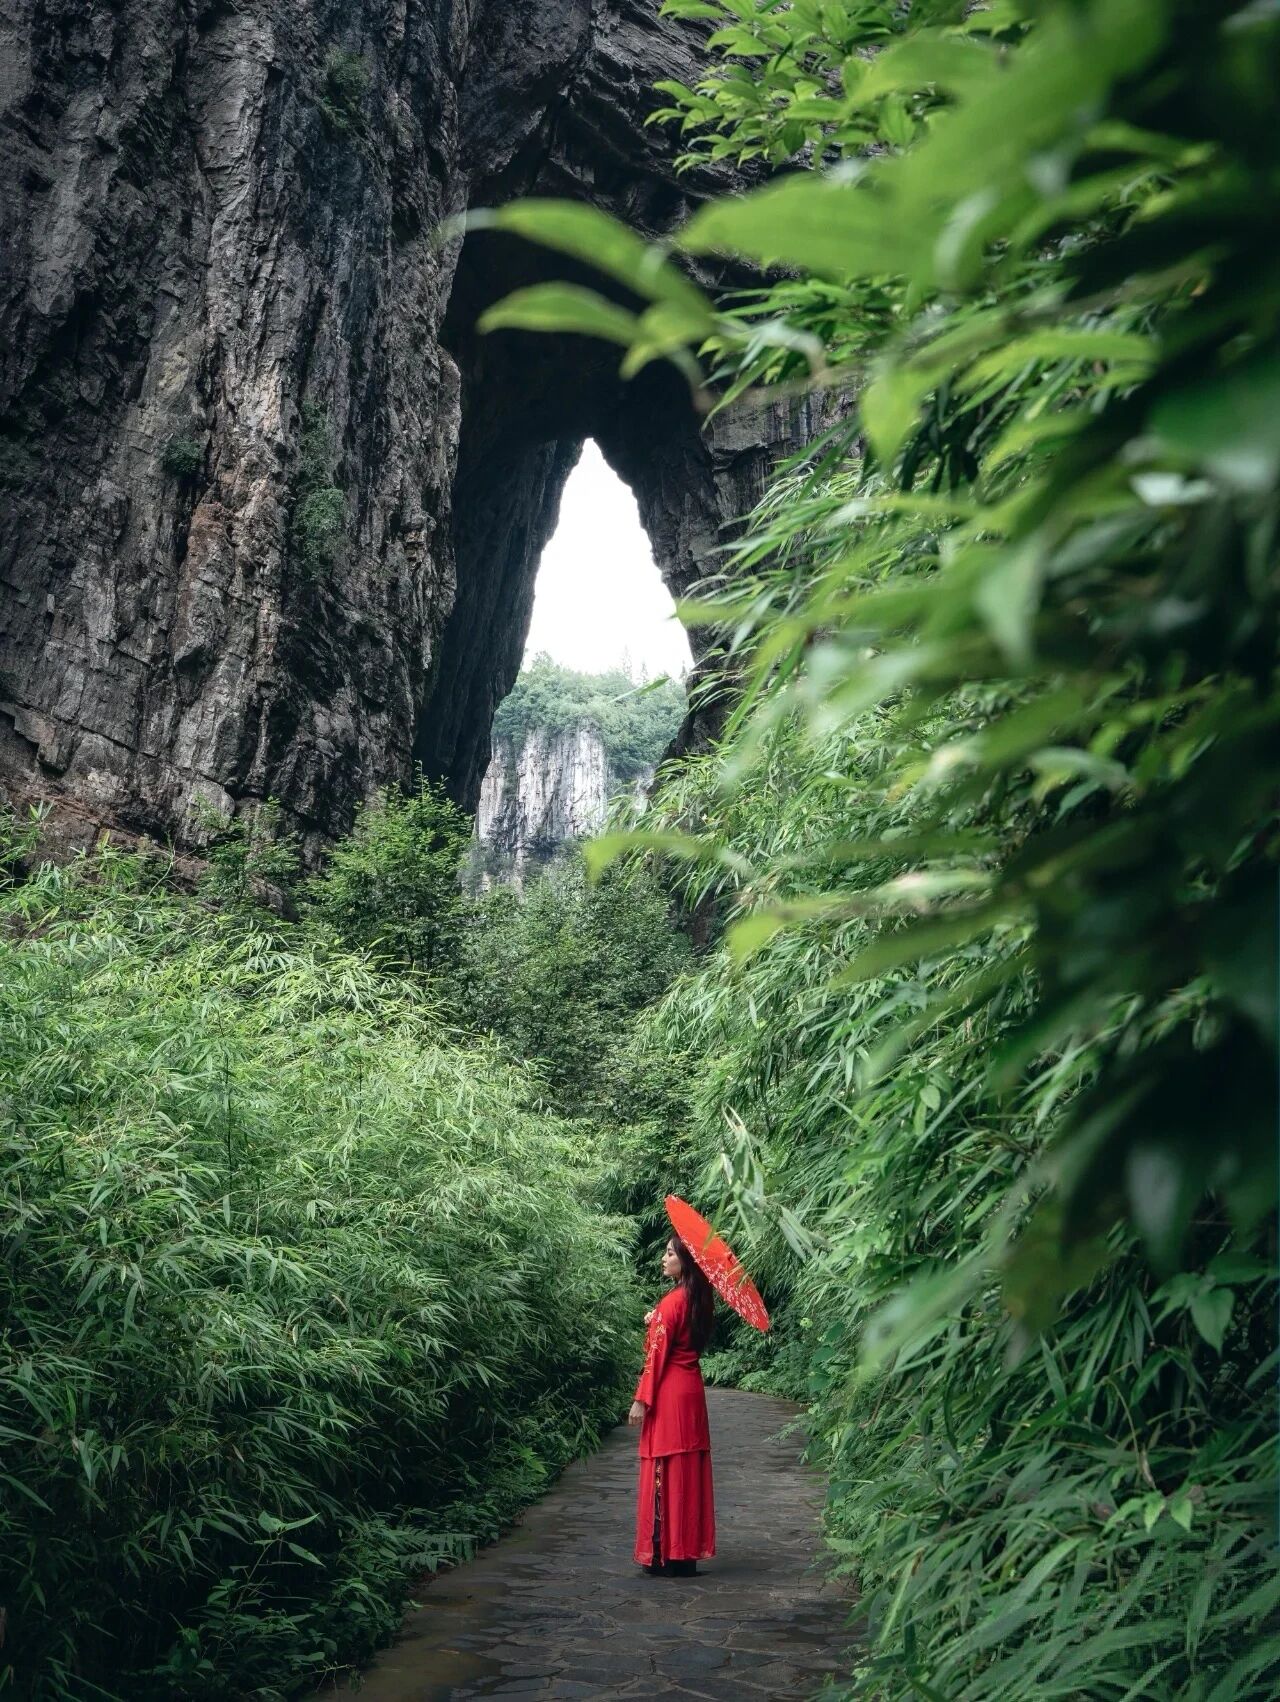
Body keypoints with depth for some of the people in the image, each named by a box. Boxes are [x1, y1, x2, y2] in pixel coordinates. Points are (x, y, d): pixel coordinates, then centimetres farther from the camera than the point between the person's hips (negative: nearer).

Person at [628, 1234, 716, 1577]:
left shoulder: (672, 1301, -16)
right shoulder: (699, 1301, 8)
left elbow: (657, 1355, -17)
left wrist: (641, 1400, -14)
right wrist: (657, 1323, 8)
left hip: (669, 1393, -8)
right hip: (691, 1390, 8)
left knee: (666, 1471, -2)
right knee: (687, 1472, 11)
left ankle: (666, 1555, 3)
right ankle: (687, 1552, 17)